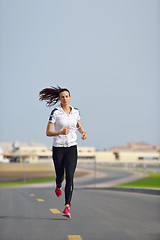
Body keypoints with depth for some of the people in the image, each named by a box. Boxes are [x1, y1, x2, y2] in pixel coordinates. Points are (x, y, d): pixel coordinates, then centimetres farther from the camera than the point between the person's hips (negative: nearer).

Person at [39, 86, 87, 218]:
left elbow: (79, 125, 22)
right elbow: (48, 132, -10)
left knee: (70, 177, -13)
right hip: (58, 148, -1)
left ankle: (67, 207, -14)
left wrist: (83, 133, 1)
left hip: (72, 148, 1)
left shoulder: (75, 111, 3)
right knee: (60, 176, 12)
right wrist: (61, 132, -26)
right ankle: (58, 186, 51)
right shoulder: (55, 112, -9)